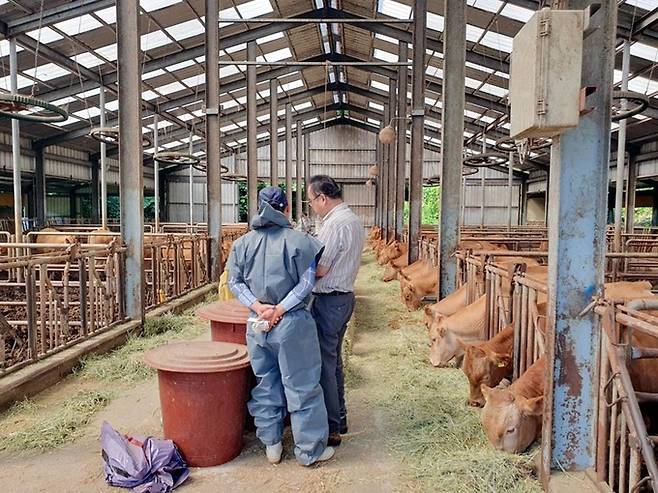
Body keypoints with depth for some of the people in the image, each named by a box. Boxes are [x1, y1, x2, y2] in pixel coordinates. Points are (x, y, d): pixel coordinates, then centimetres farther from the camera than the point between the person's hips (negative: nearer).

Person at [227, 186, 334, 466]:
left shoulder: (243, 243, 2)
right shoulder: (298, 240, -11)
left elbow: (235, 282, 1)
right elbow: (306, 283, -13)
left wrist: (257, 306, -7)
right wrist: (281, 309, -11)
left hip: (256, 325, 5)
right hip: (291, 324, -4)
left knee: (265, 385, 17)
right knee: (302, 386, 7)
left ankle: (271, 445, 29)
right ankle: (310, 450, 19)